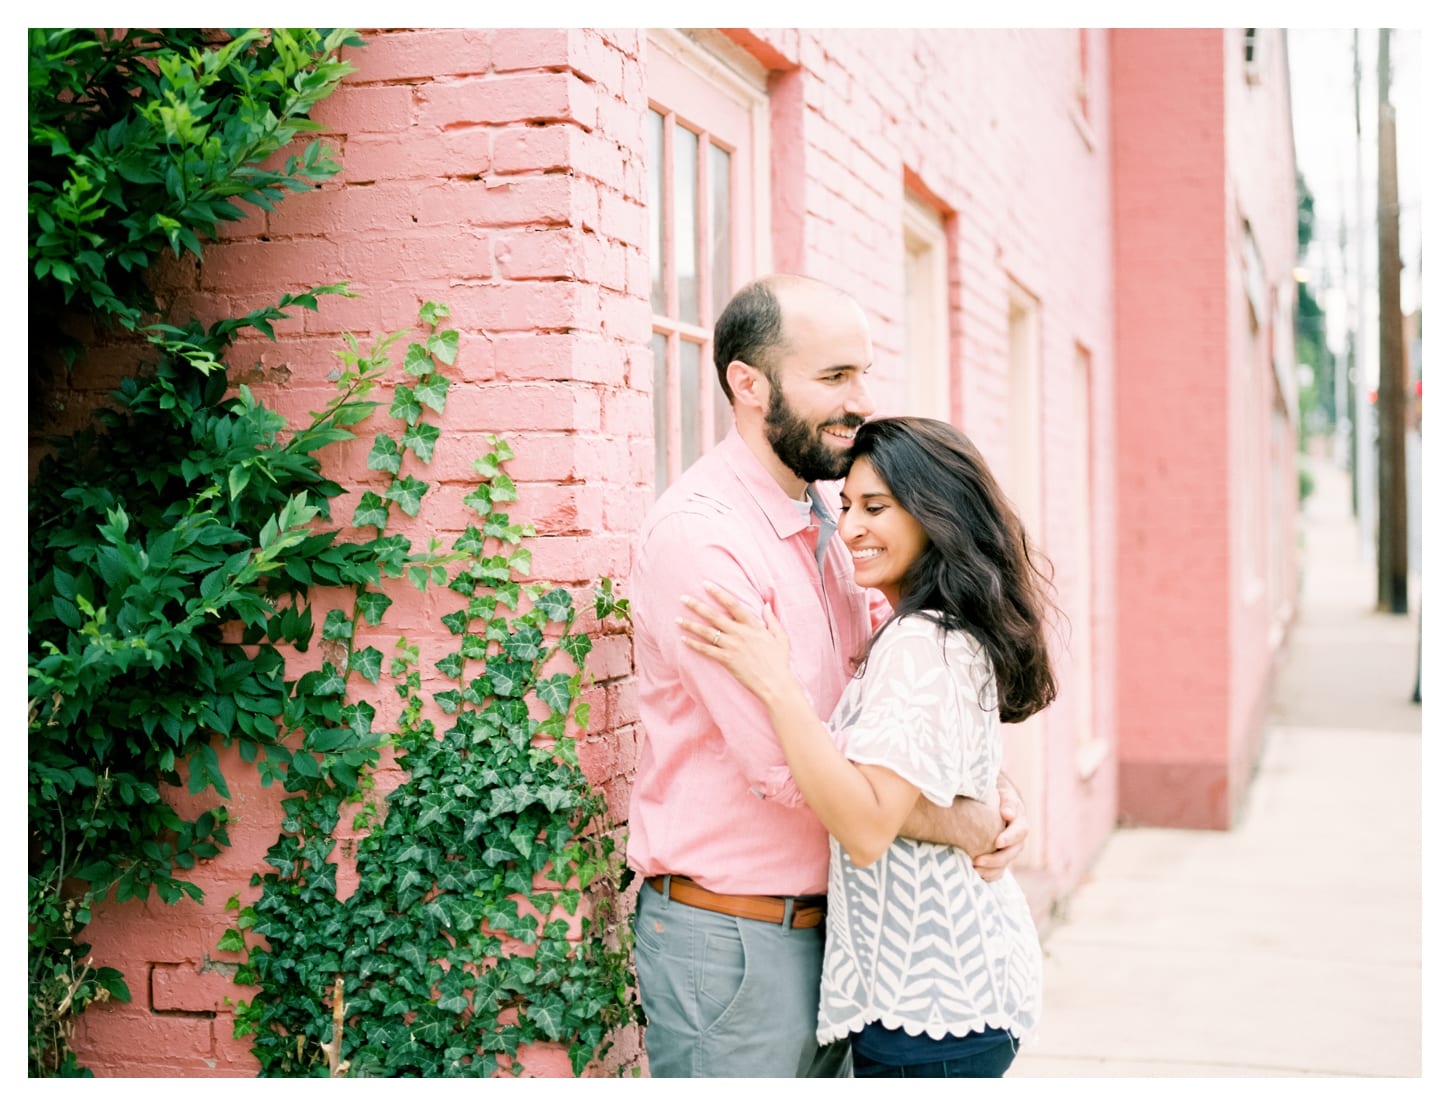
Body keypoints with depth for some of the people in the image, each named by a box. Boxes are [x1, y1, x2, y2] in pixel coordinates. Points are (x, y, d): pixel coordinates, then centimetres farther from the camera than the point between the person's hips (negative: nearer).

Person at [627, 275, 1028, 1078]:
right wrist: (956, 824, -15)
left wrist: (990, 787, -9)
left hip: (827, 922, 8)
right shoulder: (697, 536, -19)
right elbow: (788, 764, -25)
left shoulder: (828, 530, 11)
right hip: (732, 942, -8)